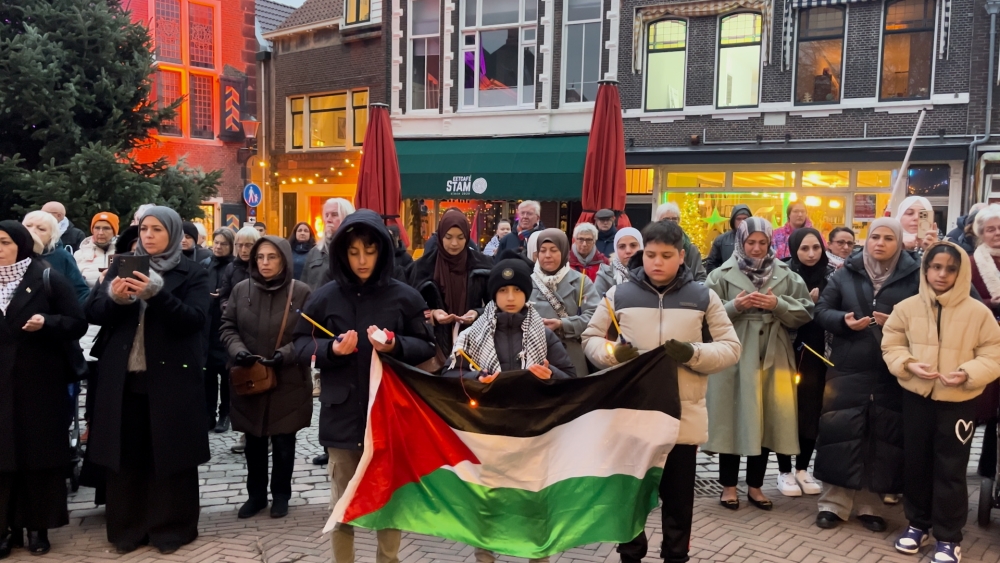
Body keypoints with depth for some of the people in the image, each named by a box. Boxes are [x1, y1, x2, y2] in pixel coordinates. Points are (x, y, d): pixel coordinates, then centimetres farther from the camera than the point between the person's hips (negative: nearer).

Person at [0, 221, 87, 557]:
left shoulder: (47, 278, -2)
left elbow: (77, 323, -5)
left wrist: (46, 323, -20)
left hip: (40, 382, -3)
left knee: (40, 453, 3)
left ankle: (38, 526, 14)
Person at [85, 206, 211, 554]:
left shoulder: (191, 274, 1)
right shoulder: (121, 267, 11)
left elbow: (195, 319, -13)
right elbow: (93, 314, 4)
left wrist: (156, 294, -26)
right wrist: (114, 298, -17)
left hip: (171, 376, -3)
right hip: (123, 376, 3)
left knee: (169, 452, 3)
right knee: (126, 452, 6)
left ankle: (171, 526, 16)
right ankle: (127, 527, 20)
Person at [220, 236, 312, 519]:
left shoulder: (301, 292, -8)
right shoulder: (241, 289, 1)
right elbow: (228, 326, 4)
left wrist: (285, 355, -21)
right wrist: (238, 350, -14)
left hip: (288, 381, -2)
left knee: (283, 441, 8)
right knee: (254, 441, 12)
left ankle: (280, 495, 25)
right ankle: (256, 494, 28)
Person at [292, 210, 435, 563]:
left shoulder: (405, 296, -4)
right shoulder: (323, 298, -1)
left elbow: (427, 346, 0)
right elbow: (300, 347, 3)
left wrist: (396, 345, -19)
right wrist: (331, 349, -17)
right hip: (342, 414, 1)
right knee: (342, 500, 13)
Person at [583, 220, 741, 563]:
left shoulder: (703, 297, 3)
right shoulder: (619, 294, 3)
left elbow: (730, 348, 4)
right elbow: (590, 339, 11)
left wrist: (693, 353, -14)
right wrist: (613, 352, -11)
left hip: (684, 416, 0)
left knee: (678, 498, 11)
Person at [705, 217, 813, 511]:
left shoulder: (786, 275, 7)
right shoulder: (722, 275, 0)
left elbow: (805, 313, 3)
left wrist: (778, 305, -12)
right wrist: (734, 306, -17)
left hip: (773, 358, 3)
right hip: (735, 357, -2)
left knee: (766, 420, 8)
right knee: (734, 418, 2)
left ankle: (755, 485, 22)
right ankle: (728, 485, 15)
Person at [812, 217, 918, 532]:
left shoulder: (913, 278, 3)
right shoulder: (845, 274, 6)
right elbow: (822, 310, 5)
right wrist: (843, 320, -15)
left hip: (891, 372, 0)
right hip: (847, 368, 0)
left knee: (882, 436, 5)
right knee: (841, 432, 1)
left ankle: (870, 504, 19)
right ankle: (834, 502, 12)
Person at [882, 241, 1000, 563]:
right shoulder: (906, 308, -1)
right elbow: (892, 346, 5)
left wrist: (968, 373, -23)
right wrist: (909, 364, -15)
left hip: (958, 402, -2)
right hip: (916, 398, 3)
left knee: (950, 470, 4)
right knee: (915, 463, 14)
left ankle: (948, 537, 19)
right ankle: (917, 524, 32)